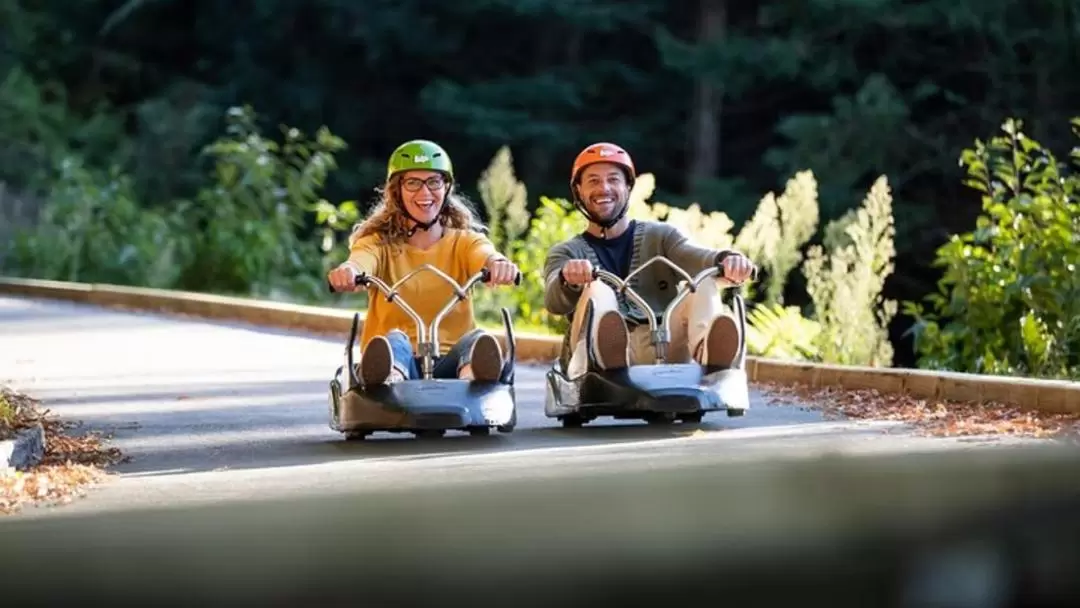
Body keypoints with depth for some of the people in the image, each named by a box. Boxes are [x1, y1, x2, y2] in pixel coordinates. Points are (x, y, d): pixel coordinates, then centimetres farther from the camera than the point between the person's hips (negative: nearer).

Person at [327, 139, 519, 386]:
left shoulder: (464, 241, 15)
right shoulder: (380, 243, 13)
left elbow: (485, 255, -9)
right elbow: (360, 263, -11)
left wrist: (498, 264, -37)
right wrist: (347, 272, -38)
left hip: (450, 364, 1)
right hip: (399, 364, -1)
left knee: (479, 340, -32)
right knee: (394, 341, -34)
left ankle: (471, 384, -69)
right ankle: (391, 383, -71)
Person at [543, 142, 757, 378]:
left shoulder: (660, 237, 23)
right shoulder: (567, 253, 20)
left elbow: (694, 256, -1)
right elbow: (554, 302, -2)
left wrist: (725, 259, -27)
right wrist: (569, 280, -29)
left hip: (663, 351, 1)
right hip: (599, 357, -1)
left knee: (704, 285, -20)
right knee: (596, 290, -27)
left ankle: (710, 353, -56)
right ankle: (602, 353, -64)